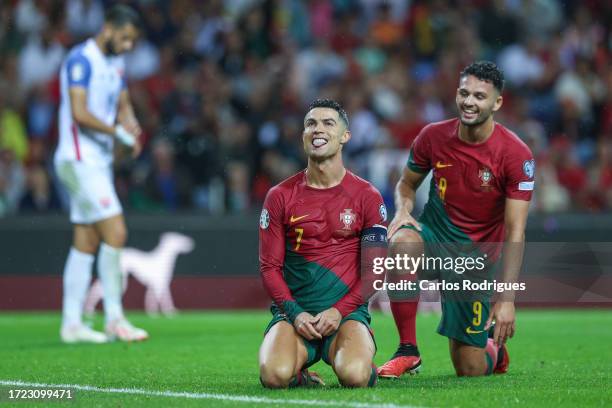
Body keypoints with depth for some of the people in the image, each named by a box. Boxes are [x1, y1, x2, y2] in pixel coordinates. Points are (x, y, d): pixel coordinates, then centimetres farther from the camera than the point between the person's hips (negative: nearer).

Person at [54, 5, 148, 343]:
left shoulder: (116, 64, 15)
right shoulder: (81, 60, -13)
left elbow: (123, 106, 20)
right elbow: (80, 113, -21)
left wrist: (130, 122, -2)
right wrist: (119, 132, -16)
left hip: (100, 161, 9)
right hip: (79, 159, -9)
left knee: (86, 244, 8)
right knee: (115, 232, -14)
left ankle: (71, 324, 11)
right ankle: (114, 319, -9)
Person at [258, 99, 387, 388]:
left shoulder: (367, 196, 5)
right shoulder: (280, 196, 7)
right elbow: (270, 267, 5)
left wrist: (340, 311, -10)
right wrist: (295, 313, -11)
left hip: (346, 311, 0)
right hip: (294, 310, 0)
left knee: (354, 375, -31)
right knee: (275, 375, -31)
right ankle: (300, 376, 7)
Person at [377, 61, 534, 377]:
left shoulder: (516, 155, -16)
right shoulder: (434, 136, -7)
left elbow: (515, 233, -17)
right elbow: (407, 183, 12)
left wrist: (507, 299, -25)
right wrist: (403, 211, -13)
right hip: (434, 235, 2)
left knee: (470, 369, -2)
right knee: (401, 244, -37)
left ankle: (493, 345, 38)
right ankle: (407, 351, -24)